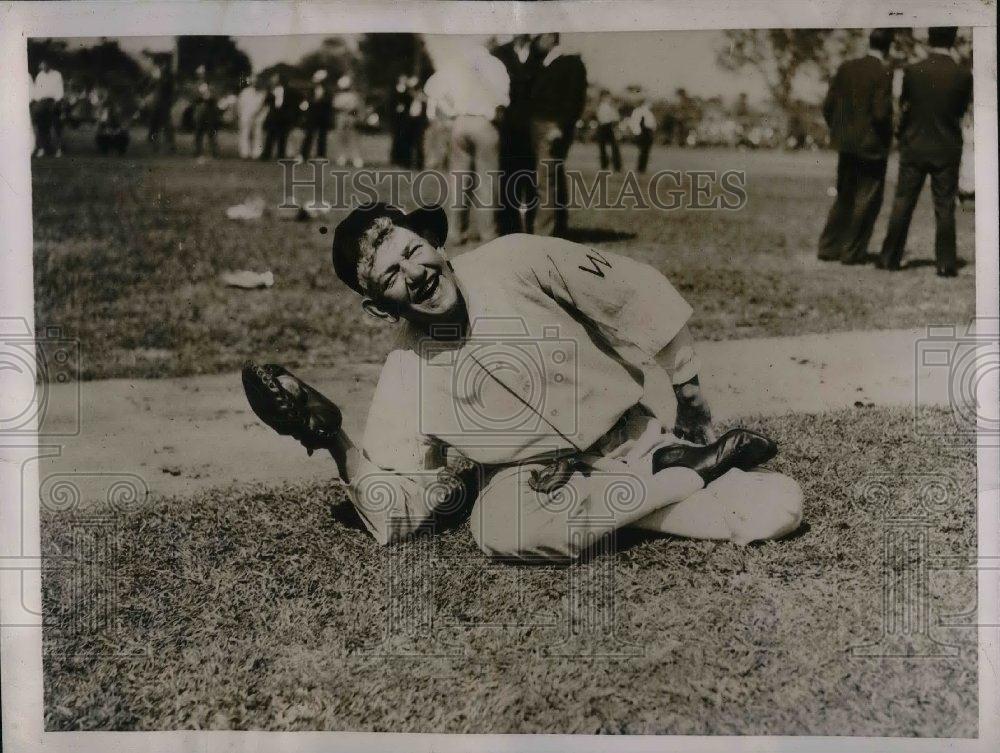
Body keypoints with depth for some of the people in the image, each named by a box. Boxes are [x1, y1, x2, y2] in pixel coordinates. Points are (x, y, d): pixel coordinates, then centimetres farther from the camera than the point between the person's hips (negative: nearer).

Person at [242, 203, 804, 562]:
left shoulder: (515, 263, -13)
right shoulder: (407, 381, -8)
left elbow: (645, 299, -3)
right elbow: (396, 518, -7)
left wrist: (699, 420, 4)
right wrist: (332, 440, -23)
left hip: (638, 441, -2)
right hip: (533, 473, 3)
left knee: (780, 508, -21)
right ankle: (689, 474, -15)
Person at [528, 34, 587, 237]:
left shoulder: (572, 63, -3)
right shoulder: (540, 63, 19)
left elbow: (576, 100, -11)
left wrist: (561, 127, -17)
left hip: (554, 128, -7)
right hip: (537, 127, 7)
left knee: (545, 181, -13)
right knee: (555, 181, 11)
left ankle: (543, 232, -14)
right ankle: (559, 228, 17)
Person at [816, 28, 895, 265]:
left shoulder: (846, 68, 2)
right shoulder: (883, 73, -14)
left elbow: (828, 105, 2)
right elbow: (881, 113, -19)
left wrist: (838, 132, 13)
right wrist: (887, 138, -2)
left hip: (845, 145, 6)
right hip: (872, 147, -6)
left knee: (844, 197, 17)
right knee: (867, 200, 6)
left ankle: (829, 246, 17)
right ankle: (853, 252, 8)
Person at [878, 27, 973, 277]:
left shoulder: (912, 71, -9)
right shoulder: (963, 75, -8)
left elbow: (903, 106, 2)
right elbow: (962, 110, 4)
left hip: (914, 147, 0)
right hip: (947, 150, 0)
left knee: (902, 204, 8)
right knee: (945, 209, 6)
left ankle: (890, 257, 11)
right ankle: (946, 263, 8)